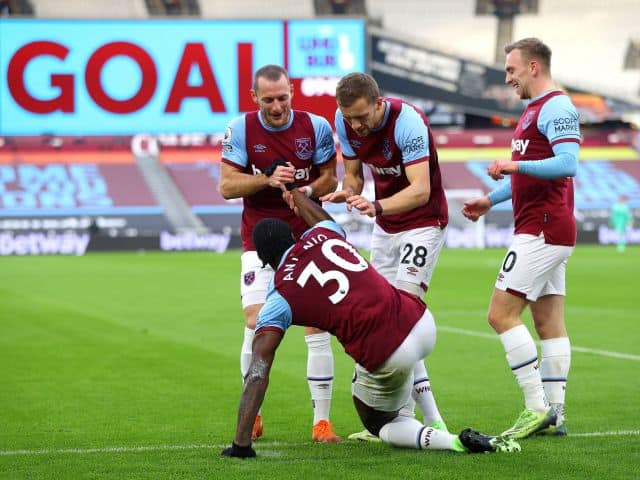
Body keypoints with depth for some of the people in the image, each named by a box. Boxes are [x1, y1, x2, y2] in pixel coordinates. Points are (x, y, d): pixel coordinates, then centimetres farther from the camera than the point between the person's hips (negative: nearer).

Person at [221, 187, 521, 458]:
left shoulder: (279, 299, -1)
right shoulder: (322, 235, 12)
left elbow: (257, 373, -7)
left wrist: (240, 444, -5)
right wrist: (295, 192, 59)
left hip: (387, 356, -6)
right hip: (423, 324, 6)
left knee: (379, 424, 23)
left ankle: (453, 442, -3)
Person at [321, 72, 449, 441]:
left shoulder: (407, 122, -28)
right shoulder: (345, 122, -8)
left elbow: (420, 189, -34)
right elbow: (353, 173, 4)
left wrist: (377, 206, -50)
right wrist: (348, 190, -19)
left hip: (422, 223, -7)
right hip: (385, 228, 8)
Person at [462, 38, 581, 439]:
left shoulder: (556, 107, -13)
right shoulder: (535, 109, 20)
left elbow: (568, 164, -25)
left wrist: (515, 165, -24)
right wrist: (490, 201, 24)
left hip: (543, 231, -10)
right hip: (545, 231, 10)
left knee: (502, 313, -11)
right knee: (550, 323, 8)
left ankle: (537, 408, -11)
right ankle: (554, 414, 9)